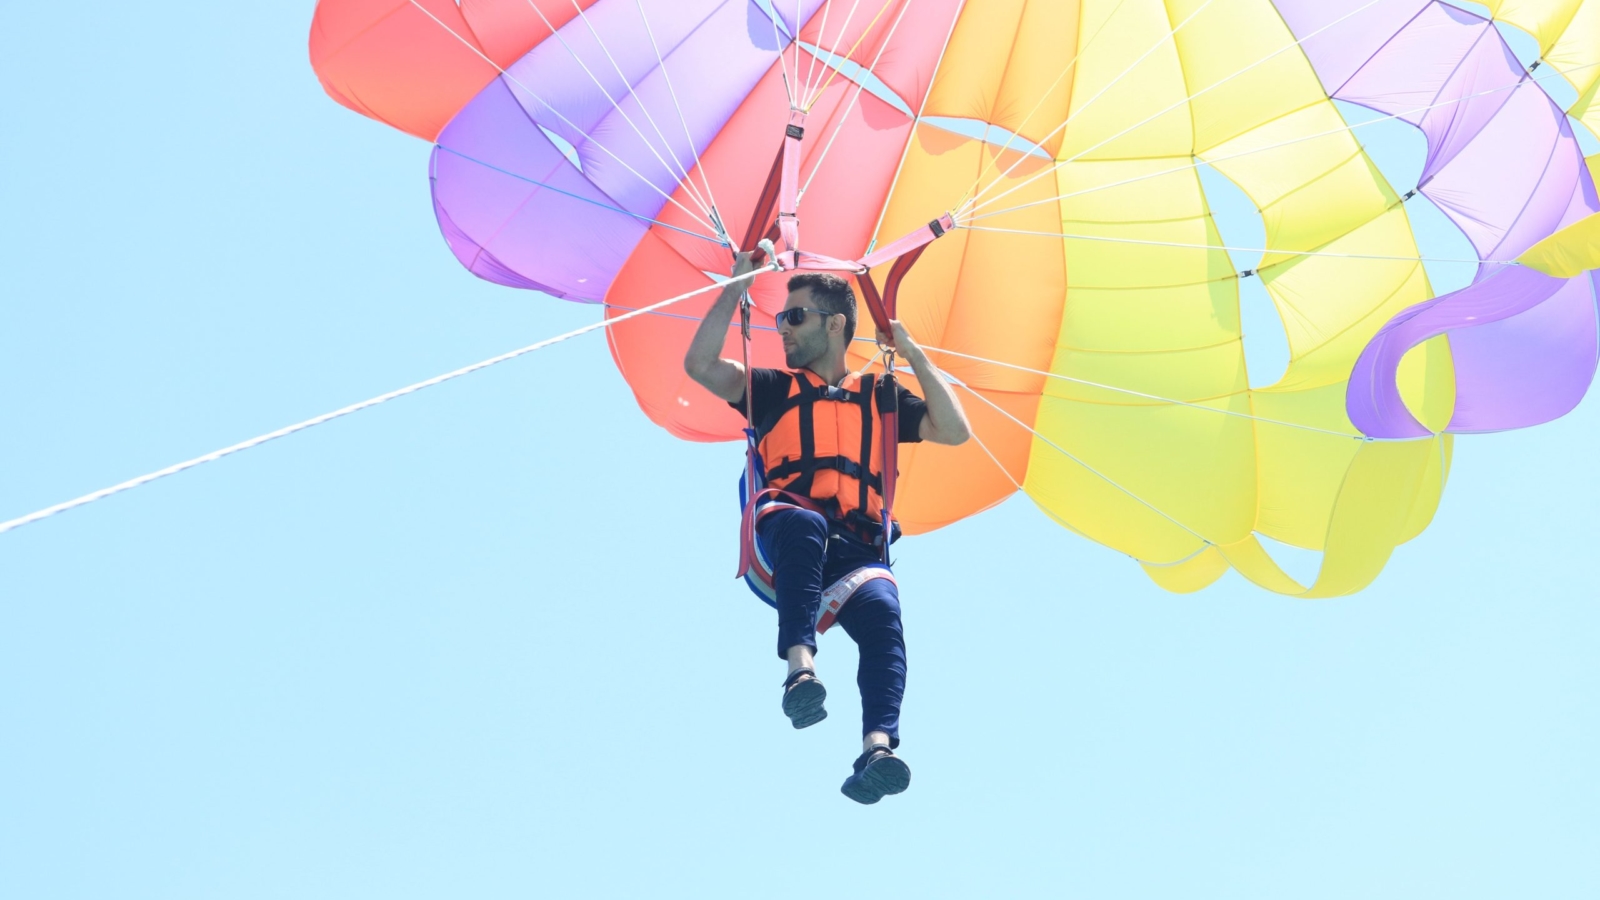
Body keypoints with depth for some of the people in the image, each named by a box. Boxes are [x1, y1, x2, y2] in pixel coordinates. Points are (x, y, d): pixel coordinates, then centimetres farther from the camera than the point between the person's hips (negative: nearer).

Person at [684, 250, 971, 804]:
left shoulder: (878, 398, 26)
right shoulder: (775, 390, 24)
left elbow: (954, 431, 16)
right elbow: (700, 365, 11)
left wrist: (915, 357, 14)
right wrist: (736, 287, 11)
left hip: (857, 551, 1)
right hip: (787, 538, -1)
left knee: (882, 613, -33)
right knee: (804, 523, -40)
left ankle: (877, 748, -52)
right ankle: (800, 667, -55)